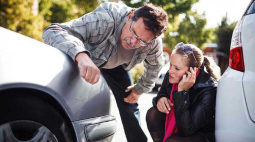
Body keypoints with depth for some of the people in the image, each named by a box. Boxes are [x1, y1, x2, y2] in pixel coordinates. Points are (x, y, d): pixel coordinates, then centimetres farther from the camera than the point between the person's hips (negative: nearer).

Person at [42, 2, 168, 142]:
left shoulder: (154, 43, -29)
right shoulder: (105, 19, -45)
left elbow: (154, 66, -4)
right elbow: (52, 31, -52)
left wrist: (139, 89, -1)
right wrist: (81, 55, -68)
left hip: (116, 65, 3)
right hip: (85, 58, -3)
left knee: (129, 103, 2)